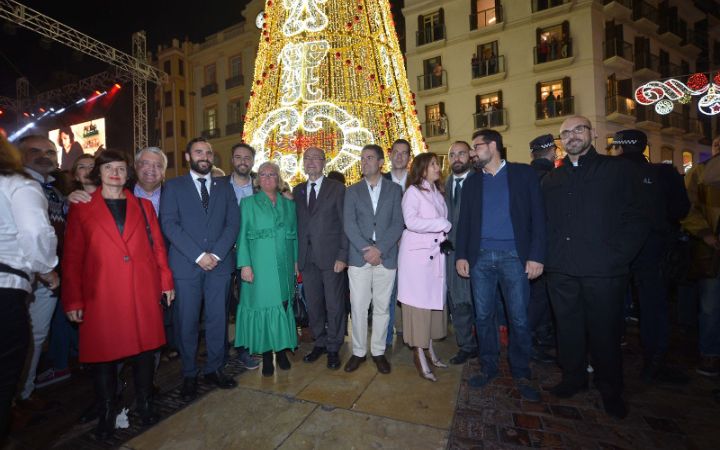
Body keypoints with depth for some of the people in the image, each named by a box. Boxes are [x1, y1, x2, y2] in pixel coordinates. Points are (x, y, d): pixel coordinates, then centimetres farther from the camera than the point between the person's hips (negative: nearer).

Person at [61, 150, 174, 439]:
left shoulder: (142, 205, 11)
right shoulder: (81, 208, 6)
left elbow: (158, 245, 8)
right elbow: (72, 257, 3)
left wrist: (166, 280, 4)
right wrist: (73, 300, 0)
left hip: (144, 290, 2)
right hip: (101, 294, -1)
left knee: (145, 349, 9)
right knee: (103, 352, 7)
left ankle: (144, 403, 28)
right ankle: (106, 413, 28)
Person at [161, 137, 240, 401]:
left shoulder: (224, 187, 13)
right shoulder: (173, 187, 7)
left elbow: (233, 223, 4)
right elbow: (169, 224, -4)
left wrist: (216, 254, -9)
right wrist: (198, 255, -13)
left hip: (219, 263, 2)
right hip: (186, 265, -2)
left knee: (218, 320, 8)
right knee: (187, 322, 5)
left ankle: (214, 369, 24)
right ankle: (189, 375, 23)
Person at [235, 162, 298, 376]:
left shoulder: (289, 204, 11)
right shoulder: (249, 203, 4)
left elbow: (295, 235, 12)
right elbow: (242, 236, -2)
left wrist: (296, 261, 6)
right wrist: (245, 264, -10)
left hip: (284, 266, 3)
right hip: (260, 267, -2)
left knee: (283, 306, 8)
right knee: (263, 306, 3)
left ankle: (281, 350, 24)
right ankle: (266, 355, 18)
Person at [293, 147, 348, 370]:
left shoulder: (337, 188, 0)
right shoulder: (297, 191, 12)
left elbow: (345, 224, -4)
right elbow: (296, 224, 9)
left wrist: (342, 256, -11)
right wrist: (296, 256, 3)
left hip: (331, 257, -3)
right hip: (307, 258, 4)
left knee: (334, 305, 5)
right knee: (313, 305, 12)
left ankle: (333, 348, 23)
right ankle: (320, 343, 32)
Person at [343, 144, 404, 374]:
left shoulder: (394, 190, 7)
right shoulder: (352, 191, 8)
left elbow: (398, 224, -2)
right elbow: (349, 224, -1)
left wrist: (379, 249, -13)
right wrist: (366, 249, -12)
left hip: (386, 257, 0)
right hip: (359, 257, 1)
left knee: (382, 307, 9)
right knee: (358, 307, 5)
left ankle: (378, 351, 24)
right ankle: (358, 351, 22)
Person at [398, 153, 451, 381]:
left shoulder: (437, 192, 17)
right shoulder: (413, 191, -5)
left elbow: (442, 221, 19)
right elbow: (411, 221, -18)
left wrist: (445, 232, 0)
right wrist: (443, 224, -12)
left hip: (435, 253, 7)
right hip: (417, 253, -7)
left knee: (433, 299, 10)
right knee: (418, 302, -1)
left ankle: (429, 348, 25)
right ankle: (419, 355, 10)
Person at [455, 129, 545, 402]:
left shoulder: (523, 173, 4)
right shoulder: (472, 182, 13)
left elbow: (537, 216, -1)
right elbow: (464, 222, 11)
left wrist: (536, 255, -9)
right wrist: (461, 255, 3)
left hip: (514, 255, -2)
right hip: (480, 256, 3)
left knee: (519, 318, 4)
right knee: (483, 316, 8)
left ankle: (521, 374, 23)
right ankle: (488, 367, 25)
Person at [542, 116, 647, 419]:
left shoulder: (618, 169, 3)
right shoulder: (551, 180, 13)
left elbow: (635, 220, -1)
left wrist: (618, 257, -10)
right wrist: (545, 257, 2)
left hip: (604, 270, -3)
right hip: (561, 271, 3)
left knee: (605, 331, 10)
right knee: (568, 329, 14)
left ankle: (610, 390, 31)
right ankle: (573, 378, 34)